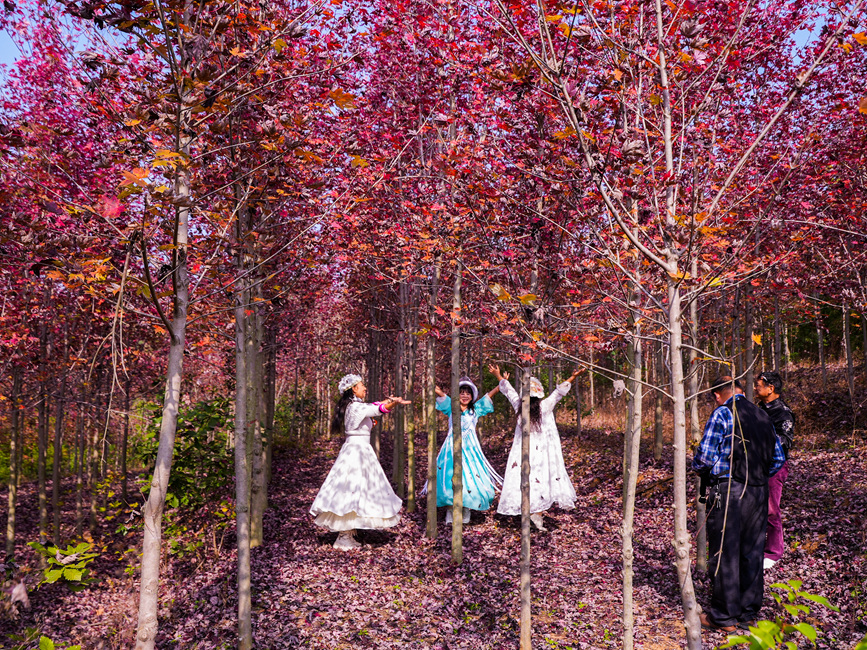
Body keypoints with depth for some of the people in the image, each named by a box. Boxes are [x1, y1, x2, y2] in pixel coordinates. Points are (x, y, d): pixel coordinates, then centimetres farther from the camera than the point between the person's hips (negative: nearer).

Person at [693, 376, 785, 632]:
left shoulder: (722, 414, -9)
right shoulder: (762, 416, 12)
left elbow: (705, 455, -14)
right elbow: (778, 459, 16)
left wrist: (698, 467, 7)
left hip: (729, 490, -7)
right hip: (759, 491, 7)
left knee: (725, 553, 1)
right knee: (752, 552, 14)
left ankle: (724, 616, 8)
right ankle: (748, 611, 24)